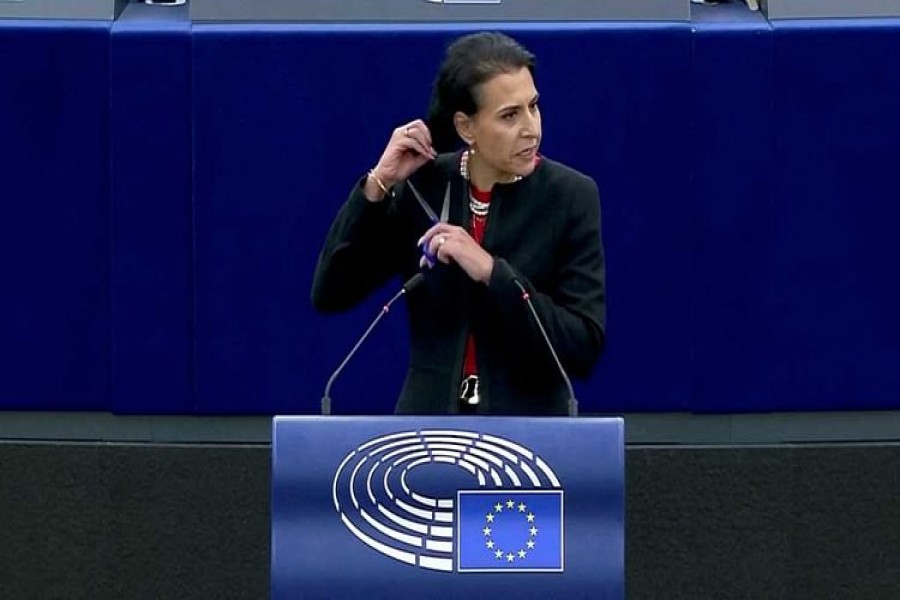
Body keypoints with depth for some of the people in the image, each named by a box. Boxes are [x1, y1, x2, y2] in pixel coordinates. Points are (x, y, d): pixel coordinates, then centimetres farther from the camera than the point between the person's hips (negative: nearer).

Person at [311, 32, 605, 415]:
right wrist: (378, 184, -10)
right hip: (428, 423, 2)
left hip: (527, 430, -2)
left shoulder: (570, 196, -7)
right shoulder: (423, 184, 1)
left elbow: (584, 346, -12)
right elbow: (330, 295, -2)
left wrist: (491, 272, -21)